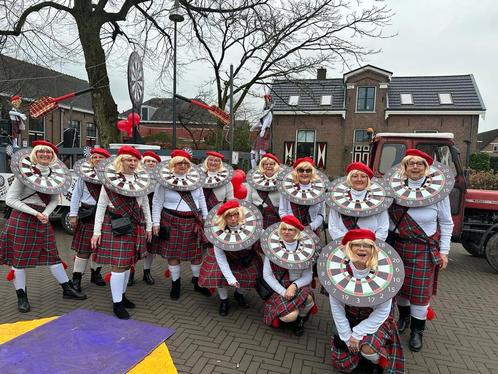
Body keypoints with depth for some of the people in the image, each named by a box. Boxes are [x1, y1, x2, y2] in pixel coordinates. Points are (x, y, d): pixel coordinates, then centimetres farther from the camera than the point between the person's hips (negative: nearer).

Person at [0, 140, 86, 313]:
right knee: (19, 257, 3)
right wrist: (35, 213, -15)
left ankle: (67, 289, 17)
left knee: (52, 255, 10)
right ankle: (21, 297, 17)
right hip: (21, 218, -4)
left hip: (43, 218, 5)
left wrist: (45, 214, -9)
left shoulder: (54, 174, 5)